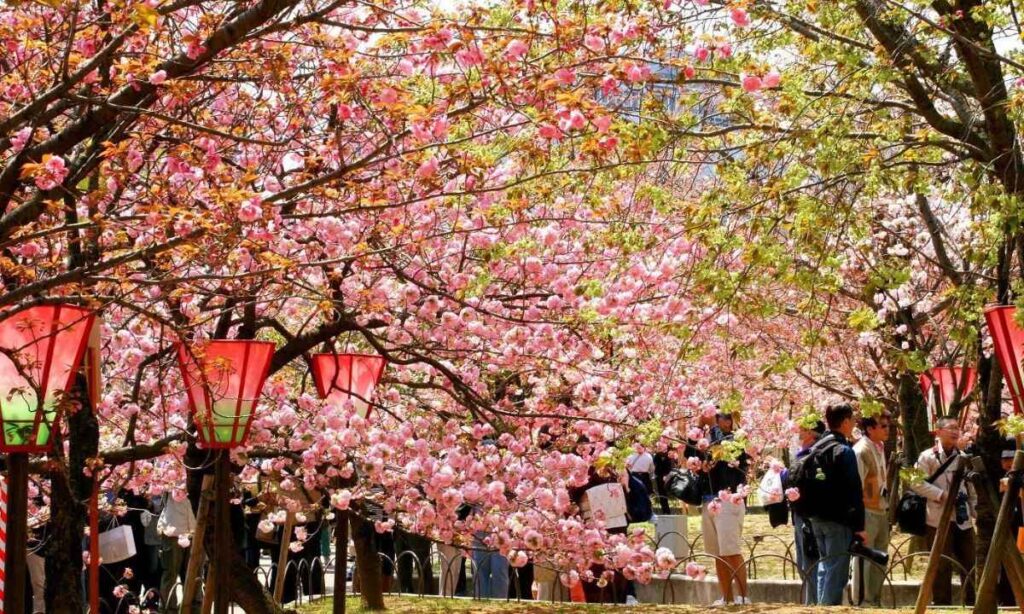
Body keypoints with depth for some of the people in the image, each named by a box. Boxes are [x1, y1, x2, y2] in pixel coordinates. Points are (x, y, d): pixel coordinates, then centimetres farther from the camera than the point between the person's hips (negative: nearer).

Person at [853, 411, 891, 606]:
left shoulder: (880, 448, 12)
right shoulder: (861, 451, -15)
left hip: (881, 511, 9)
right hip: (867, 511, -9)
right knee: (865, 559, -3)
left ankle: (875, 600, 21)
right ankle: (862, 602, 3)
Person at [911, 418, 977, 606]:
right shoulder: (928, 456, -5)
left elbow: (970, 485, 18)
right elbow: (917, 483, -12)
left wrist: (973, 509, 11)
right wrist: (940, 494, -18)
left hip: (963, 518, 5)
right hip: (939, 518, -5)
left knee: (969, 563, 8)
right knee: (942, 566, -1)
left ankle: (971, 603, 18)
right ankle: (942, 604, 7)